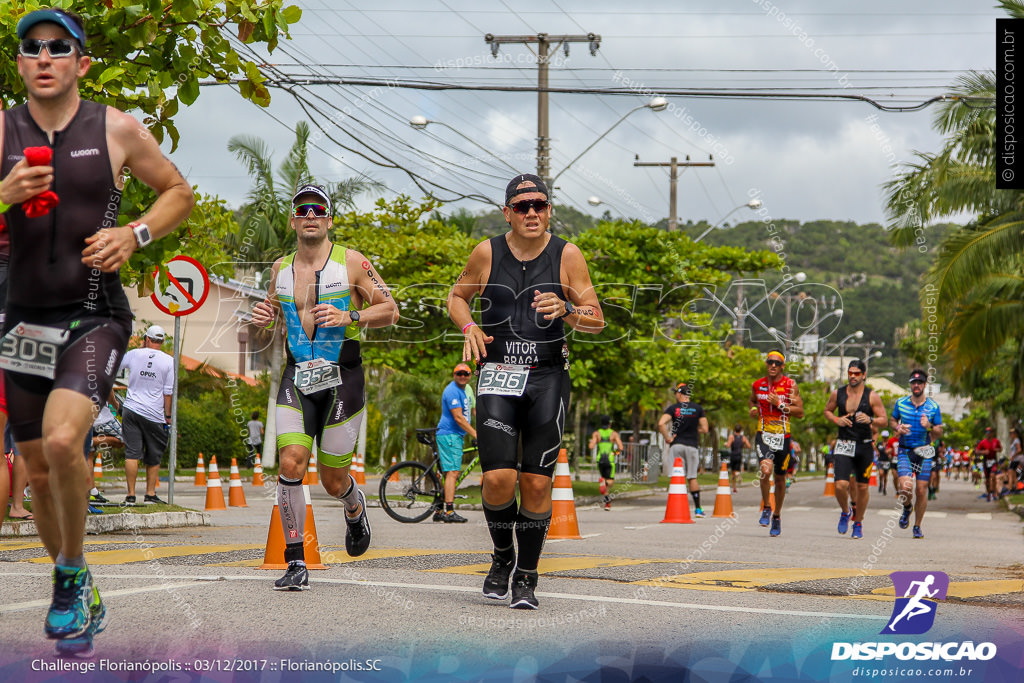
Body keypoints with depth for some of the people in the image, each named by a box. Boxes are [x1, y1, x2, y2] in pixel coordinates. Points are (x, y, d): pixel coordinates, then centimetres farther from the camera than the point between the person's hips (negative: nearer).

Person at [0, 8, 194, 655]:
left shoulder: (118, 129, -1)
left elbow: (180, 192, 11)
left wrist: (135, 234, -6)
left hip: (96, 317, -3)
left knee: (62, 441, -26)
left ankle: (73, 574, -3)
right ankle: (76, 593, 31)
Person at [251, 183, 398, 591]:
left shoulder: (352, 262, -3)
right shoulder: (280, 268, 9)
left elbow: (390, 311, 0)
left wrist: (350, 317, -16)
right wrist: (265, 317, 2)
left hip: (341, 378, -2)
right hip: (296, 378, 2)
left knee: (333, 482, 5)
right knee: (291, 463, -18)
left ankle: (355, 508, 43)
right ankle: (296, 564, -10)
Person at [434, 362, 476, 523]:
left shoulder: (462, 390, 19)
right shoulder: (452, 391, -14)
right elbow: (458, 418, -21)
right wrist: (476, 434, -22)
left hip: (455, 436, 10)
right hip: (449, 435, -10)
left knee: (451, 474, 11)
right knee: (452, 472, -15)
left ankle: (439, 511, 14)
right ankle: (449, 512, -19)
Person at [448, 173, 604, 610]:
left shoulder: (567, 255, 0)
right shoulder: (487, 253, 2)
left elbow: (597, 320, 1)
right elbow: (456, 297, 18)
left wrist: (566, 310, -19)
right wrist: (469, 326, -3)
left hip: (548, 379, 0)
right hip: (498, 377, 0)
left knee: (536, 483, -2)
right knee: (498, 479, -13)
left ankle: (526, 578, 13)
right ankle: (502, 558, 14)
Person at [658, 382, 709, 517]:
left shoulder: (673, 408, -2)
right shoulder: (698, 408, 4)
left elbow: (661, 424, -16)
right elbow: (704, 429, 2)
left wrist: (668, 438, -7)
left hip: (676, 445, -2)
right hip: (692, 445, 2)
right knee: (692, 478, 8)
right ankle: (698, 509, 9)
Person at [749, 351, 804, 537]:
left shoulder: (790, 385, -3)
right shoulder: (757, 385, 5)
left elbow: (800, 412, -6)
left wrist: (780, 405, -16)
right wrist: (753, 409, 5)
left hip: (783, 437, 0)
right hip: (763, 435, 0)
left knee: (780, 478, 10)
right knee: (766, 469, -25)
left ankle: (777, 516, 30)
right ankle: (766, 508, -4)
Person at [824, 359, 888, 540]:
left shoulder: (872, 396, -3)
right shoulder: (837, 394, 2)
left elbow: (883, 421, -2)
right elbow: (827, 411, 19)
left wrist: (870, 420, -22)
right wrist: (836, 420, -2)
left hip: (864, 446, 0)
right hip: (844, 445, 0)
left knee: (862, 487, 6)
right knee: (840, 485, -13)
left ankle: (858, 524, 25)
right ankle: (845, 512, 18)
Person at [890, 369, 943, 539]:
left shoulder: (933, 407, 2)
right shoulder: (901, 403, 5)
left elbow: (939, 433, 5)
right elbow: (891, 421, 18)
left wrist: (929, 427, -16)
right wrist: (897, 428, -5)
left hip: (924, 452, 0)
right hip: (904, 450, 0)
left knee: (921, 490, -2)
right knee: (906, 487, -17)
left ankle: (917, 527, 17)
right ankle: (907, 508, 19)